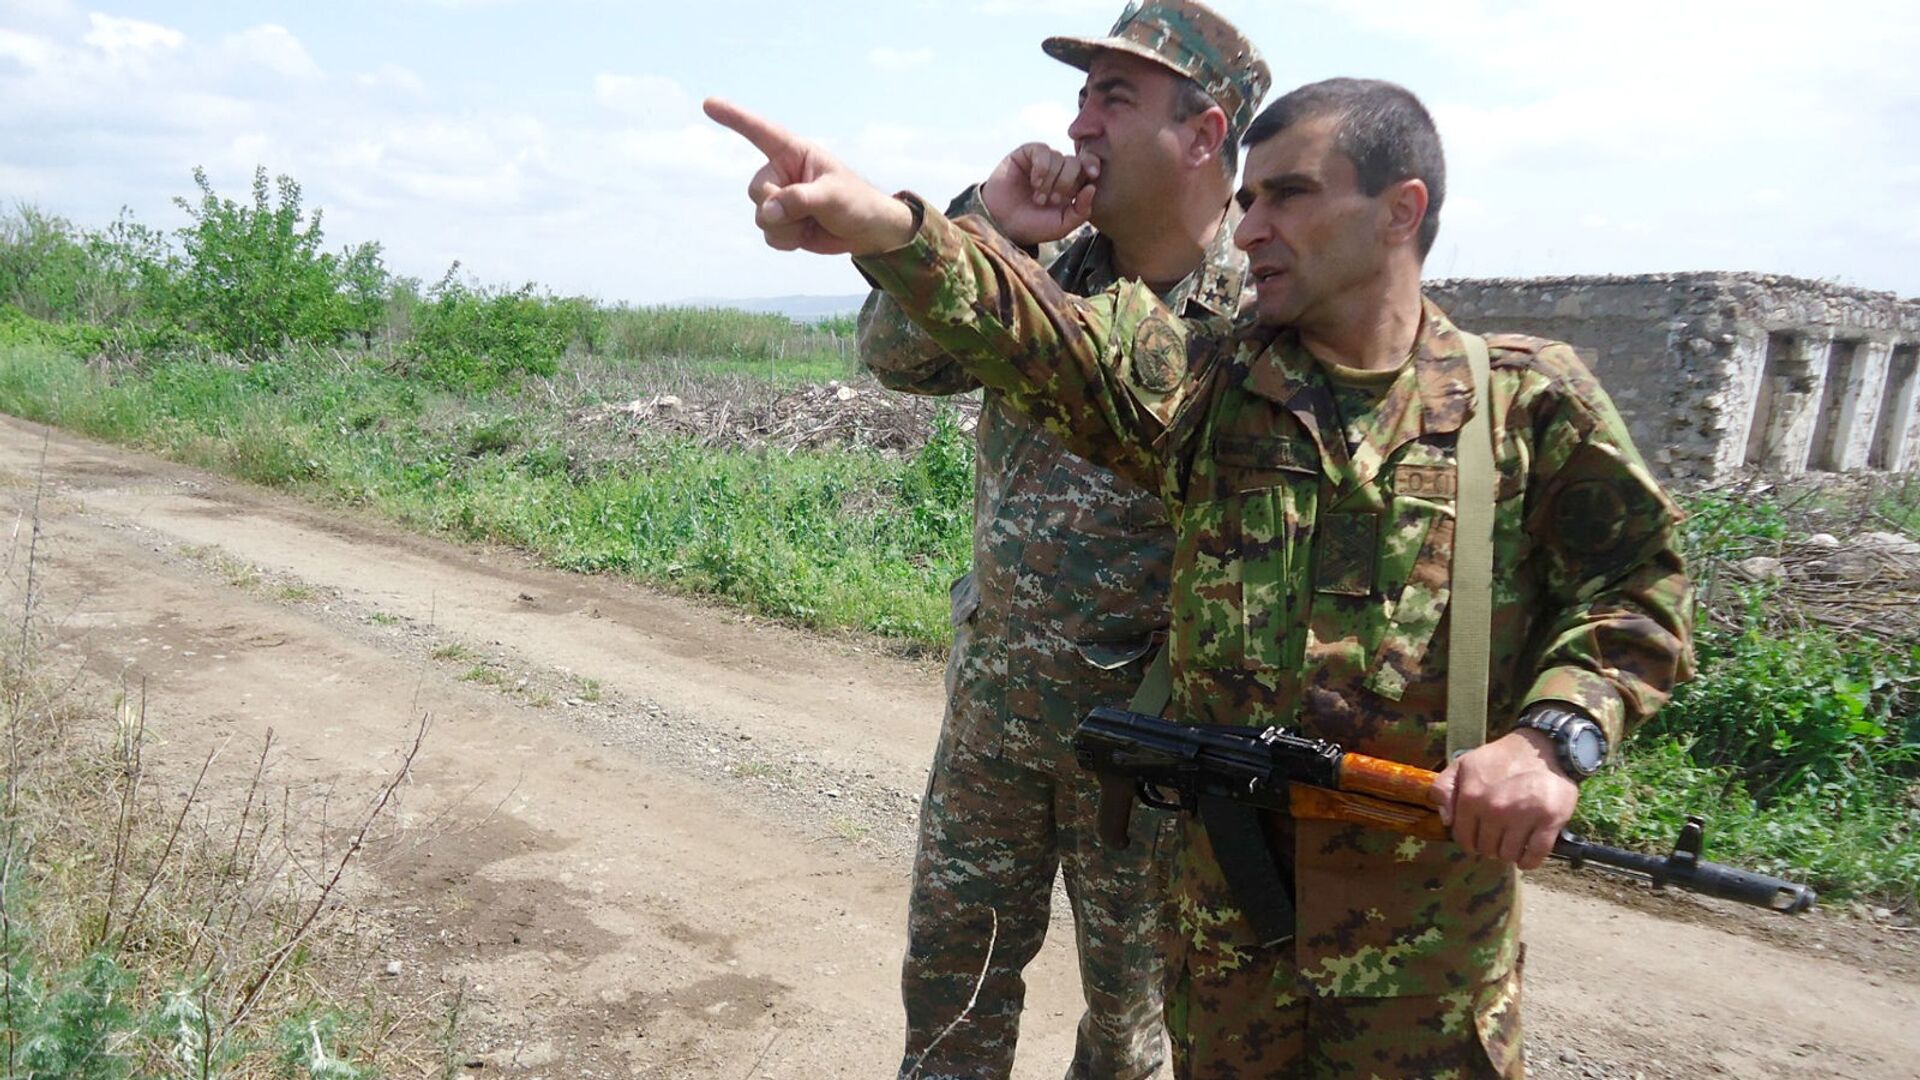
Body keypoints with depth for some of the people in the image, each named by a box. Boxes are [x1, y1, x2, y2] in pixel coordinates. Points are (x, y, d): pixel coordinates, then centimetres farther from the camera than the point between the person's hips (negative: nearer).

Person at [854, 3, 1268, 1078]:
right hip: (993, 704, 5)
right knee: (951, 961, 20)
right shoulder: (1048, 268, -1)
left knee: (1134, 993, 19)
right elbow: (894, 355, -4)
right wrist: (981, 223, -16)